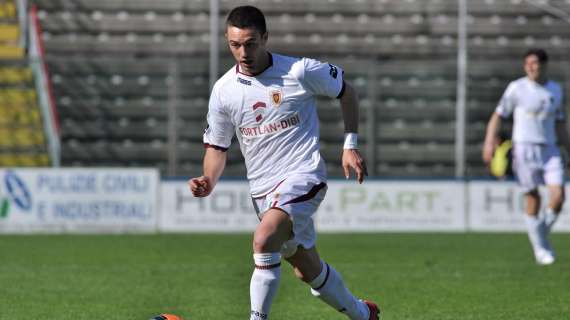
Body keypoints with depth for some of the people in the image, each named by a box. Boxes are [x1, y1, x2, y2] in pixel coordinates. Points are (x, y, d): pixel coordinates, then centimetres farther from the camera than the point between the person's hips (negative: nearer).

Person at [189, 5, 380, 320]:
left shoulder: (301, 71, -10)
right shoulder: (223, 90, 0)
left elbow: (346, 92, 6)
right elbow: (217, 146, 9)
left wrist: (350, 146, 1)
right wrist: (209, 182, -10)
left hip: (303, 176, -5)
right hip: (263, 189, 5)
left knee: (264, 239, -31)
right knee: (308, 271, 16)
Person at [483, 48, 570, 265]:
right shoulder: (517, 88, -2)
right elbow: (498, 115, -1)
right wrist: (489, 143, -12)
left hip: (550, 150, 3)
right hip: (524, 148, -3)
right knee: (533, 200, -3)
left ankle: (542, 235, 13)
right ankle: (540, 248, 9)